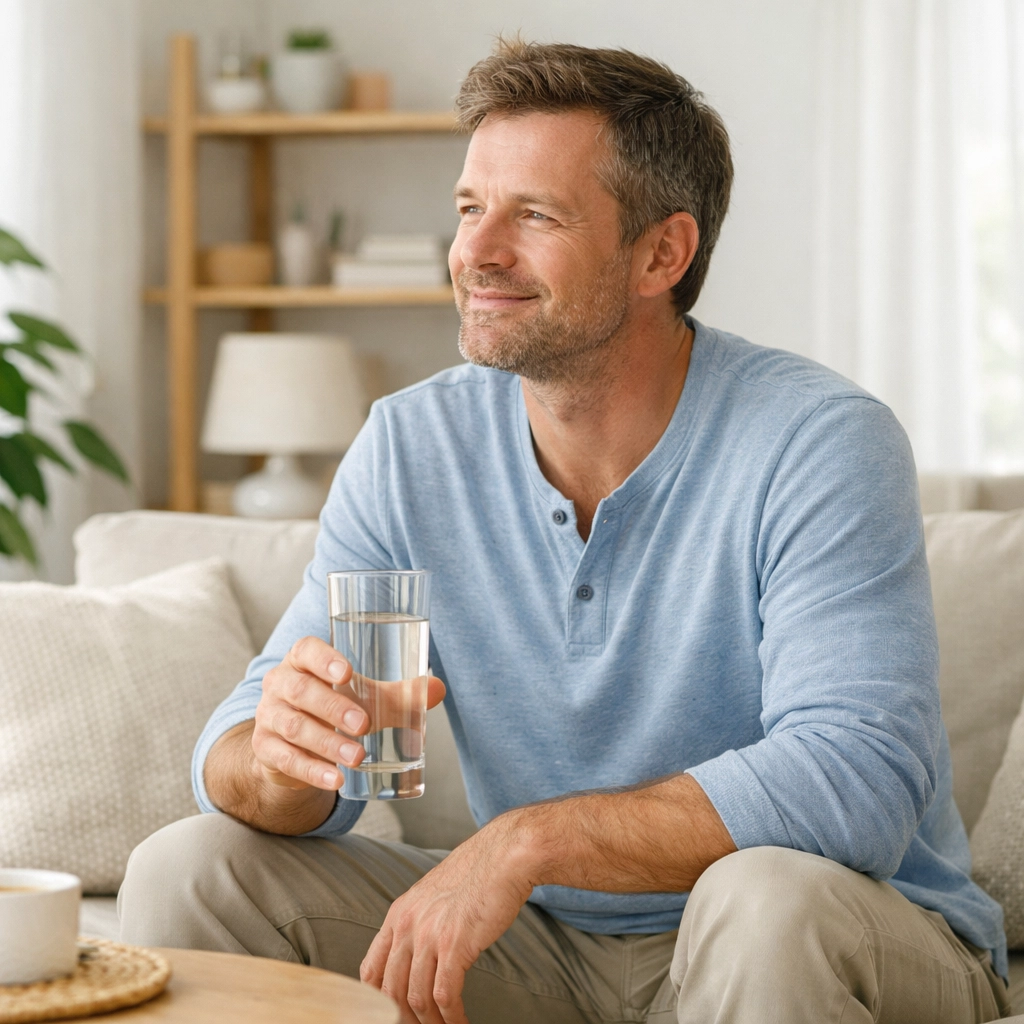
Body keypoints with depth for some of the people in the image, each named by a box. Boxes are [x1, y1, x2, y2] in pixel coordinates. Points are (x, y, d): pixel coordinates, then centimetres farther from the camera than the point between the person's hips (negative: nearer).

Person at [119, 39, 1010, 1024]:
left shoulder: (821, 445, -19)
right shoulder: (409, 446, -3)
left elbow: (859, 779, -29)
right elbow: (238, 755, -3)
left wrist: (528, 839, -33)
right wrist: (282, 754, -29)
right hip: (554, 943, 5)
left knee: (765, 903, -38)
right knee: (186, 871, -6)